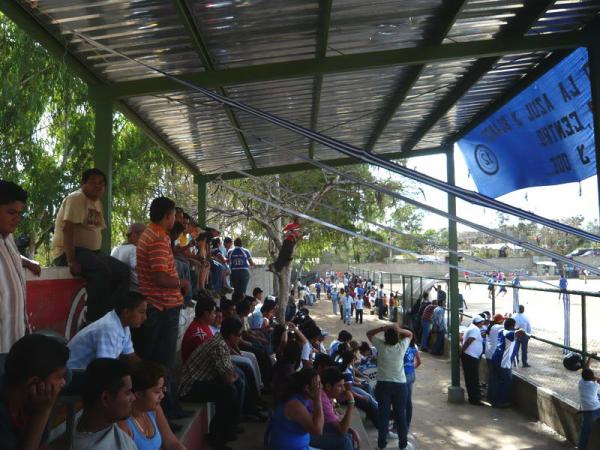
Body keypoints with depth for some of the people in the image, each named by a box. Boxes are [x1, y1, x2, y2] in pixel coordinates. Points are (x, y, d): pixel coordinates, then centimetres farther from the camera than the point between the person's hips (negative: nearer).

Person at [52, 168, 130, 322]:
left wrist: (101, 256, 7)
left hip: (91, 251, 9)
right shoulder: (76, 199, -11)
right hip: (66, 251, -9)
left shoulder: (98, 203, 15)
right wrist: (71, 260, -28)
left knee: (123, 270, -4)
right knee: (102, 270, -32)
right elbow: (67, 229, -22)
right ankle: (95, 319, -24)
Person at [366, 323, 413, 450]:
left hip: (383, 384, -1)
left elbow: (369, 333, 5)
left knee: (383, 414, 7)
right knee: (401, 414, 11)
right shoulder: (402, 347, -7)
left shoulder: (381, 346, -10)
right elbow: (410, 334, 11)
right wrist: (399, 329, -7)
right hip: (400, 385, 1)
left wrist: (383, 328, -7)